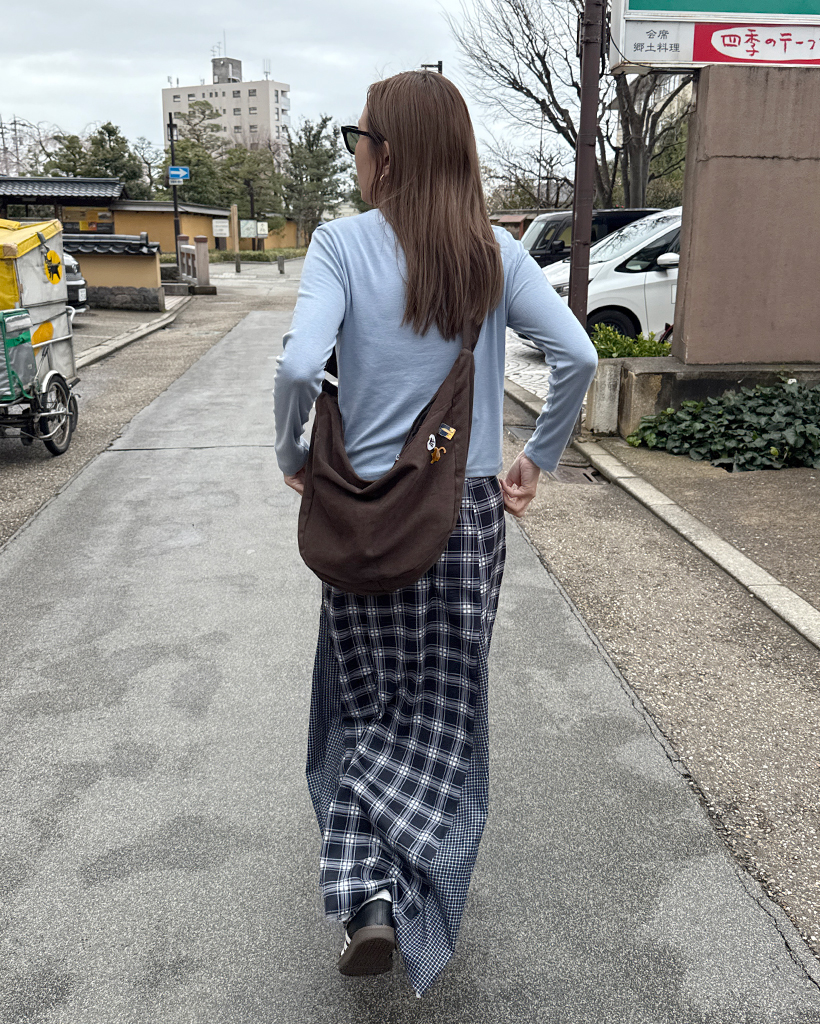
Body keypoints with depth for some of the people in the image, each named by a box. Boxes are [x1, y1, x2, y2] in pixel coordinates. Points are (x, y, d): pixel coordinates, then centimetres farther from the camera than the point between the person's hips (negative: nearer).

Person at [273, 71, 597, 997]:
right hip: (470, 513, 2)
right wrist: (537, 460, 3)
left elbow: (299, 367, -21)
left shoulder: (344, 242, -7)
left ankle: (366, 891, 7)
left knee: (365, 703, 16)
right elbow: (577, 356, -8)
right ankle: (413, 888, 17)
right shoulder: (496, 252, 0)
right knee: (443, 706, 15)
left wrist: (291, 454, -3)